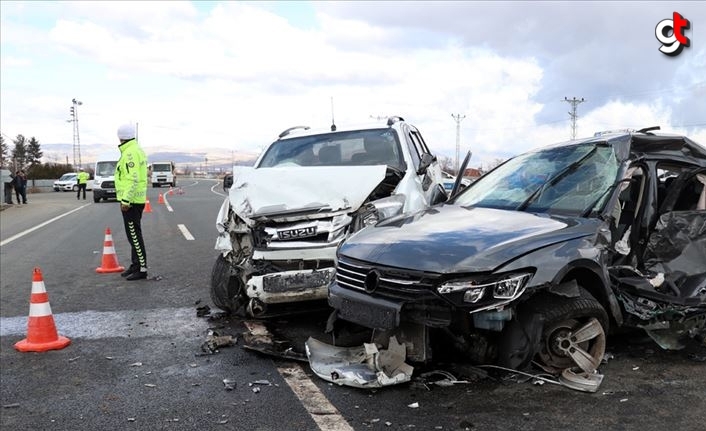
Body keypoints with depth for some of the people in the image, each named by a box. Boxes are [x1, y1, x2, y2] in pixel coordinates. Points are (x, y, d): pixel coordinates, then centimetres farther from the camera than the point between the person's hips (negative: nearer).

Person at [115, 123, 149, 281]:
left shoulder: (130, 153, -16)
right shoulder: (136, 150, 15)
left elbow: (133, 179, -23)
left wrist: (126, 200, -24)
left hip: (131, 201, -10)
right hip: (136, 199, 10)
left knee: (134, 235, -7)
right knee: (133, 234, 17)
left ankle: (142, 268, -4)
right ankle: (136, 265, 26)